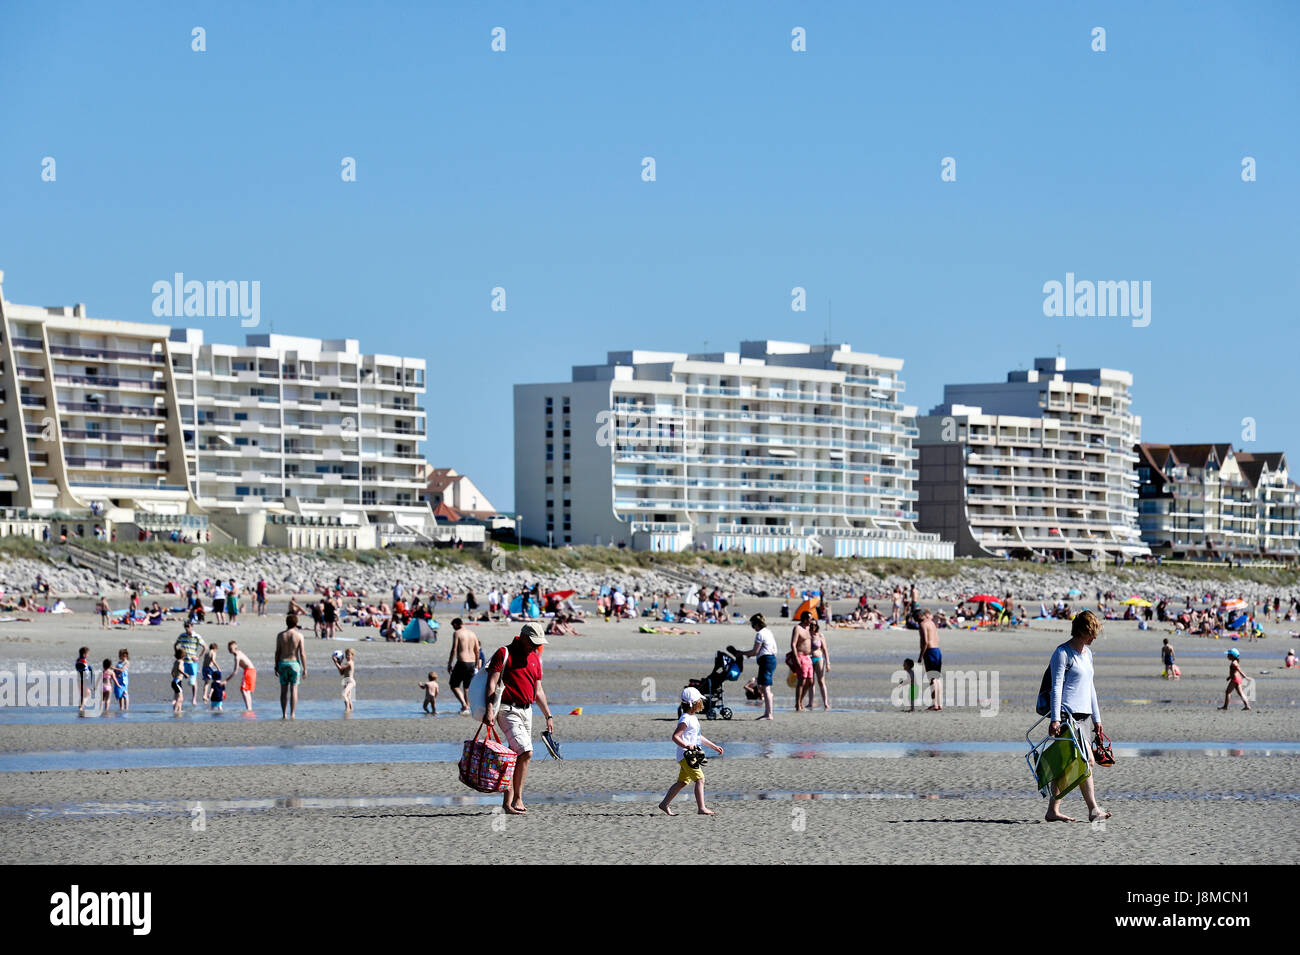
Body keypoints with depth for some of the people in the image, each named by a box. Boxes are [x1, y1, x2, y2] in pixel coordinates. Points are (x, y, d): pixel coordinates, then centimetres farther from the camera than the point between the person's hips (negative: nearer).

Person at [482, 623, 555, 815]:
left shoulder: (535, 658, 17)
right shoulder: (504, 654, -6)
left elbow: (538, 690, 23)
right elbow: (492, 683, -13)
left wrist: (548, 716, 21)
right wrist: (489, 710, -25)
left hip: (526, 711, 7)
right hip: (508, 710, -7)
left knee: (515, 757, 6)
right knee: (526, 752, -18)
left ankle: (507, 802, 10)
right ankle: (517, 799, -12)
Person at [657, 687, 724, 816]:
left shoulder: (693, 718, 17)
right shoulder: (685, 720, -16)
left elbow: (699, 737, 29)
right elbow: (675, 736, -22)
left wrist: (713, 746, 31)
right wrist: (686, 745, -35)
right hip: (685, 755, -10)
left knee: (682, 782, 14)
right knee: (700, 779, -14)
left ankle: (664, 804, 22)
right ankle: (701, 808, -16)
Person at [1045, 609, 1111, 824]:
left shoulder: (1087, 653, 18)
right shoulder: (1063, 653, -8)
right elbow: (1056, 686, -12)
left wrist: (1096, 718, 23)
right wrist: (1055, 719, -18)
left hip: (1080, 714, 8)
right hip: (1067, 713, -8)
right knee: (1085, 760, -12)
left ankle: (1052, 810, 8)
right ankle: (1093, 810, -11)